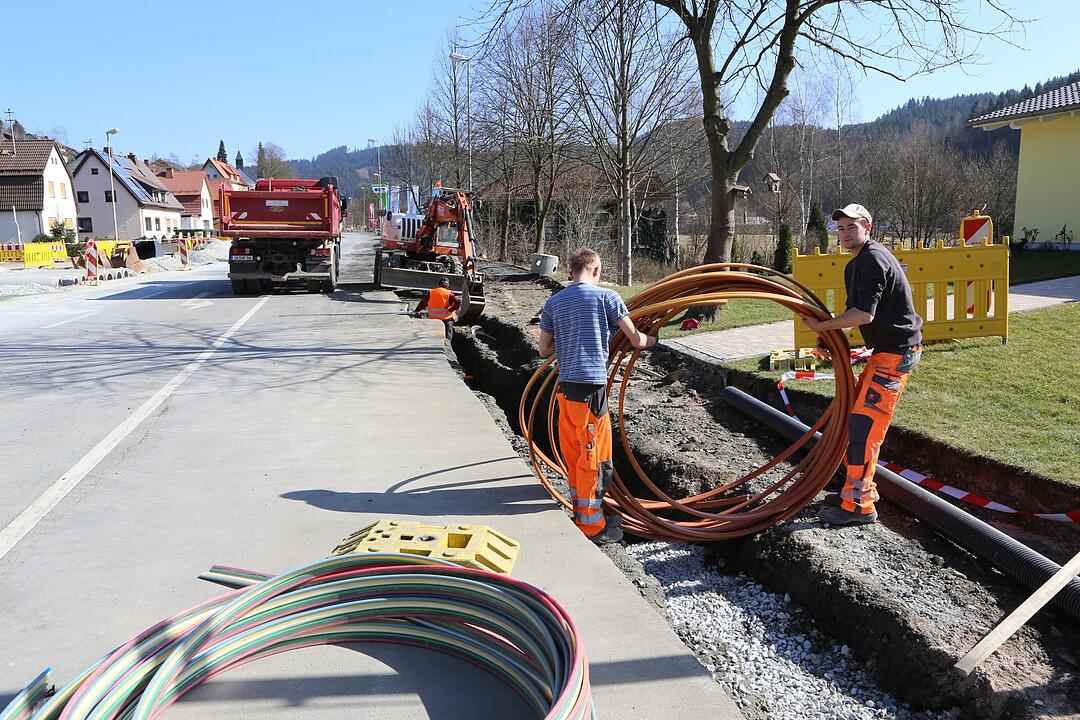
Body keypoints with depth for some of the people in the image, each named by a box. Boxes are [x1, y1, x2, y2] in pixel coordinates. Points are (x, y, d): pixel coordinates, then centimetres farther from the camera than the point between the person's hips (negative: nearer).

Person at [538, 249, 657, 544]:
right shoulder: (606, 296, -4)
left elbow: (544, 349, 15)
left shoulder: (553, 302, 11)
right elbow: (636, 340, -3)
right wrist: (652, 339, 19)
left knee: (573, 454, 16)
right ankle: (592, 526, 12)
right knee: (594, 456, 3)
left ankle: (582, 513, 31)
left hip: (565, 385, 6)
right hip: (591, 386, -6)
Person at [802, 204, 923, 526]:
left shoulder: (873, 260, -17)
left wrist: (823, 326, -15)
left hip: (897, 351, -11)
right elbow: (855, 313, 19)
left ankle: (858, 505, -9)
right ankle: (863, 485, 30)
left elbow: (865, 314, -24)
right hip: (885, 349, 11)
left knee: (863, 423, -13)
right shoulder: (854, 266, 16)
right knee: (857, 414, 17)